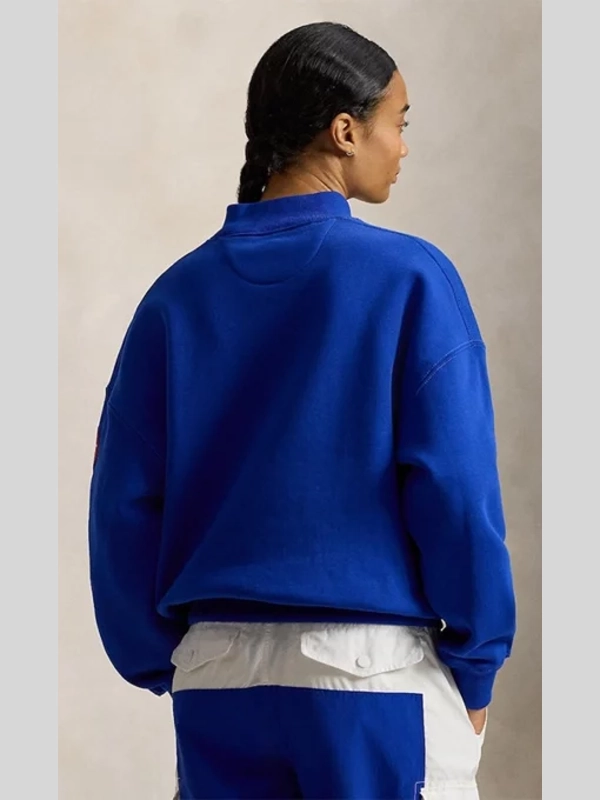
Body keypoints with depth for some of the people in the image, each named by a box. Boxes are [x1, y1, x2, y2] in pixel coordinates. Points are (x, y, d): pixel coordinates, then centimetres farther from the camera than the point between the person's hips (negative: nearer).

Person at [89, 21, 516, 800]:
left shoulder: (178, 295, 4)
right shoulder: (408, 278, -8)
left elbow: (124, 501, 4)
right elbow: (457, 487, -10)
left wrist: (156, 661, 13)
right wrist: (476, 669, 0)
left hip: (217, 674, 4)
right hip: (373, 672, -4)